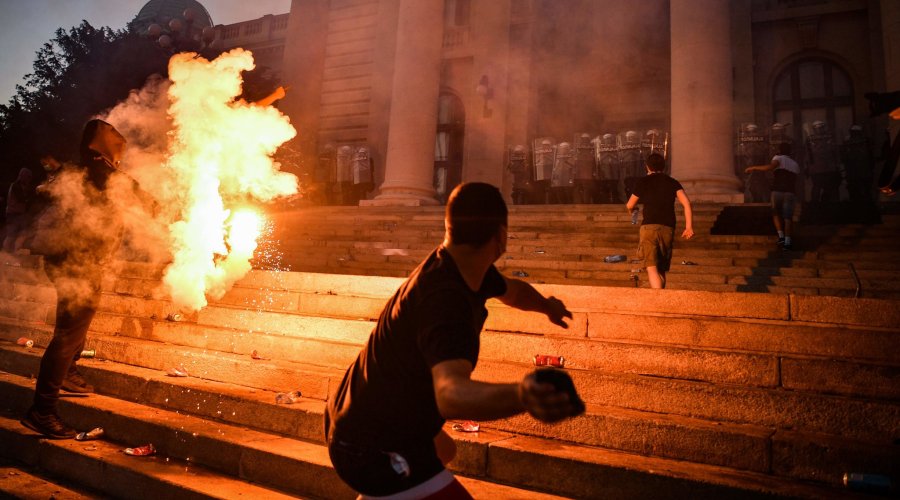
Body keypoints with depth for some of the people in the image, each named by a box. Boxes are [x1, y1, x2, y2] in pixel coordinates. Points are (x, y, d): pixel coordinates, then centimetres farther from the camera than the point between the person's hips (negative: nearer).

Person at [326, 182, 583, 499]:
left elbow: (510, 289, 20)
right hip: (376, 452, -10)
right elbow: (450, 392, -51)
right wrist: (521, 396, -69)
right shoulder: (446, 298, -34)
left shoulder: (467, 270, -3)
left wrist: (547, 305, 37)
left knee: (442, 450, 36)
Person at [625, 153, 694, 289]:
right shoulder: (672, 182, 15)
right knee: (662, 270, 16)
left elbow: (630, 205, 18)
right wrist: (689, 226, 1)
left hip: (649, 227, -3)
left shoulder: (642, 182, 9)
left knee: (652, 268, -11)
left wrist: (631, 209, 42)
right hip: (668, 228, 3)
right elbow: (686, 202, 1)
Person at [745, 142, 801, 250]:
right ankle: (787, 241, -10)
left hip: (777, 191, -3)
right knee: (788, 217, 1)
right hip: (790, 192, 3)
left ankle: (781, 236, 2)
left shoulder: (779, 158, 7)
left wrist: (754, 168, -8)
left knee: (776, 213, 16)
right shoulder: (795, 164, 23)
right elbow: (795, 181, 24)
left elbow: (770, 167, -16)